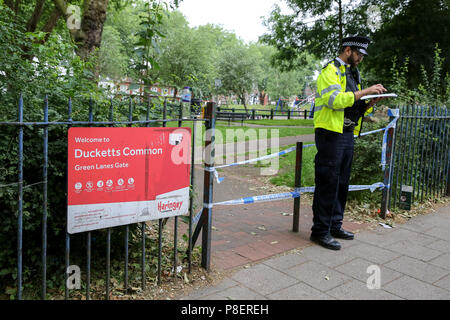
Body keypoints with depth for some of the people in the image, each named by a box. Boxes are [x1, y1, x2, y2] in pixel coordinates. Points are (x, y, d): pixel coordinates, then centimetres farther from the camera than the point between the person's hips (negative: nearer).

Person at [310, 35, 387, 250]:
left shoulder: (353, 74, 23)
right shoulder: (330, 70, -5)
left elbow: (356, 109, 24)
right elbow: (335, 100, -21)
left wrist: (371, 102, 5)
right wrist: (364, 92, -16)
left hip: (347, 135, 9)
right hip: (331, 133, -9)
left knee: (342, 183, 12)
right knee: (327, 183, -7)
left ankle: (334, 226, 22)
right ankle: (320, 231, 1)